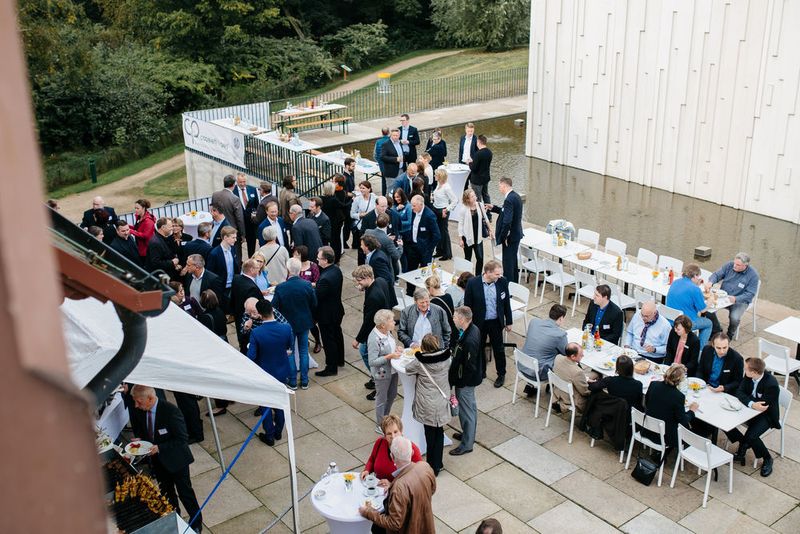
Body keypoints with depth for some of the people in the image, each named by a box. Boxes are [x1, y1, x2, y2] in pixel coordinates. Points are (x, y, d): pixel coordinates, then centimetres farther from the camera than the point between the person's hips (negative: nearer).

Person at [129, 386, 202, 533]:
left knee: (185, 492, 10)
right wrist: (139, 439, -12)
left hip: (176, 460, -6)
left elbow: (182, 439, -24)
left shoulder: (171, 411, -30)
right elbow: (140, 430, 10)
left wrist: (159, 448, -29)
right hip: (157, 461, 6)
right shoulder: (139, 411, -11)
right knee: (166, 492, 23)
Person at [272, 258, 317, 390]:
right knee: (304, 351, 16)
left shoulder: (280, 288, -22)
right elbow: (314, 304, -4)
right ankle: (304, 381, 24)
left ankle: (293, 382, 21)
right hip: (304, 322, 2)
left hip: (288, 323, -2)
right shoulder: (307, 285, -16)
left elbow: (274, 307, -14)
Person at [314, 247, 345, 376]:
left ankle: (331, 368, 19)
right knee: (337, 335, 25)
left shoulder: (325, 278, -34)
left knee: (328, 341, 6)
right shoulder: (337, 269, -6)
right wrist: (315, 286, 2)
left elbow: (316, 297, -27)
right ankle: (340, 360, 43)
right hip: (337, 311, 9)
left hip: (327, 315, -9)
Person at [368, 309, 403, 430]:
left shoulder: (387, 331, -5)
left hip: (392, 370, 8)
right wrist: (389, 356, -31)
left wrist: (397, 347, -6)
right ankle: (380, 426, 32)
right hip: (382, 374, -8)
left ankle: (385, 418, 48)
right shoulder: (374, 339, -30)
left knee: (392, 395, 25)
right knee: (382, 400, 12)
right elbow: (372, 361, -26)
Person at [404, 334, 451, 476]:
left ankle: (433, 466, 23)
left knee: (430, 435, 11)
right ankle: (437, 464, 28)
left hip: (427, 405, -3)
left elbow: (407, 369, -2)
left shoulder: (420, 361, -20)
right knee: (439, 433, 17)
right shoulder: (446, 358, -10)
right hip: (442, 403, 3)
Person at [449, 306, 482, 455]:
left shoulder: (469, 341, -34)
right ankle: (469, 434, 45)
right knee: (470, 407, 25)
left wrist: (458, 382, -18)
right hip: (471, 378, 9)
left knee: (466, 411, 7)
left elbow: (470, 367, -28)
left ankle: (467, 444, 24)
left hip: (465, 381, -9)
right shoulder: (473, 329, -6)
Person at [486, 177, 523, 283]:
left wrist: (503, 236, -20)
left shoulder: (509, 199, -24)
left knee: (508, 263, 0)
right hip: (516, 234, 10)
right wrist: (493, 208, 14)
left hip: (510, 236, -10)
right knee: (513, 261, 21)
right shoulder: (516, 196, 8)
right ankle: (515, 283, 32)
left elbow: (507, 221, -30)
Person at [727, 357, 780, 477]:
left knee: (751, 436, -28)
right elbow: (739, 392, -14)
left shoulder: (771, 385, -32)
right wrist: (752, 404, -31)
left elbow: (763, 407, -27)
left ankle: (767, 459, 3)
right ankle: (743, 443, 15)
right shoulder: (749, 376, -14)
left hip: (766, 415, -6)